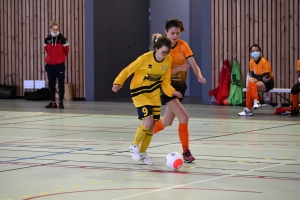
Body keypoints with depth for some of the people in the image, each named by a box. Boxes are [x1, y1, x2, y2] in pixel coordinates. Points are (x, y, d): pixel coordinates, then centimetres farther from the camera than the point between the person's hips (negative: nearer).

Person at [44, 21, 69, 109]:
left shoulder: (63, 39, -9)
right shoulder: (47, 40, 0)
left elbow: (66, 51, 1)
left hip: (60, 65, -4)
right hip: (50, 65, 4)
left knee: (61, 84, 0)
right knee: (51, 84, 9)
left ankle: (61, 102, 4)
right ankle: (53, 102, 16)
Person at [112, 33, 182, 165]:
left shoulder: (168, 60, -9)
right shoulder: (145, 58, -24)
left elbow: (165, 81, 1)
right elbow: (127, 70, -15)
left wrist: (172, 91, -15)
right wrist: (118, 83, -27)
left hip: (154, 94, 5)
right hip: (140, 92, -5)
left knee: (152, 125, 4)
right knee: (148, 121, -20)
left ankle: (142, 152, 25)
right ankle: (134, 145, 5)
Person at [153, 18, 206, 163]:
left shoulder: (183, 45, -3)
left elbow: (193, 64, -11)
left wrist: (199, 76, -32)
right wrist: (179, 68, -32)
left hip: (180, 86, 5)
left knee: (167, 122, 15)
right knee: (183, 117, -19)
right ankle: (186, 151, -9)